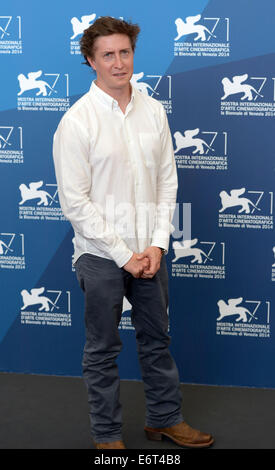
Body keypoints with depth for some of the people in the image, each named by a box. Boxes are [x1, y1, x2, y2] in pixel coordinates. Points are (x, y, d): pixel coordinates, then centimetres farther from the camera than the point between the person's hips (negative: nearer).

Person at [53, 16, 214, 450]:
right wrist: (123, 254, -14)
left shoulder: (153, 111, 2)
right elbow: (75, 203, -15)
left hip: (148, 251, 5)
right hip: (101, 255, -5)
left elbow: (167, 181, 5)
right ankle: (107, 434, 23)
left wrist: (157, 244, -4)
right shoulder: (76, 122, -13)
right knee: (103, 349, 8)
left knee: (157, 338, 17)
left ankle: (165, 418, 34)